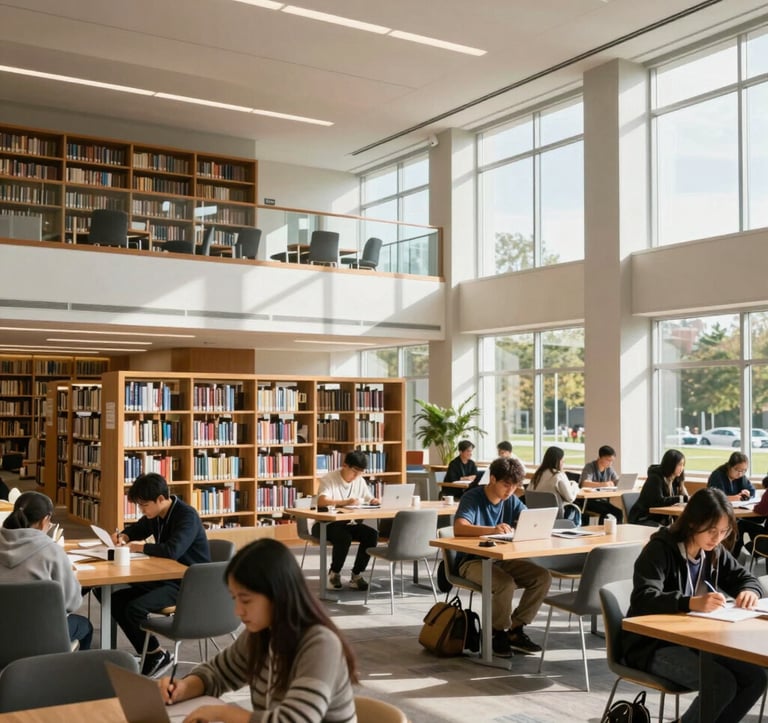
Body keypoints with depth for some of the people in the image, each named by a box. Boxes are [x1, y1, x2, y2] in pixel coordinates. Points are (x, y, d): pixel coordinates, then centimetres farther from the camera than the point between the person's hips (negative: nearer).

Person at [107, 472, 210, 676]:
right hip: (165, 578, 9)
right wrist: (123, 536, 4)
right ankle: (146, 653, 6)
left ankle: (156, 654, 0)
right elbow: (137, 529, 28)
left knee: (135, 608, -24)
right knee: (116, 600, -3)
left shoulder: (187, 516, -20)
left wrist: (141, 547, -20)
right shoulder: (155, 515, 6)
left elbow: (172, 550, -35)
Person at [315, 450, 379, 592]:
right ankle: (334, 573, -9)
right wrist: (345, 502, -39)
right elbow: (321, 501, -29)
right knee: (344, 538, -36)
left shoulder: (360, 480, 7)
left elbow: (369, 499, 9)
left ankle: (356, 574, -9)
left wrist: (374, 501, -16)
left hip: (348, 523, 6)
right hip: (325, 524, -6)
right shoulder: (329, 479, -13)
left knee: (372, 534, -21)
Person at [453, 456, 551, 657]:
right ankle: (499, 633, -8)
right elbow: (459, 528, -30)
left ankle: (515, 630, -2)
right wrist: (492, 530, -46)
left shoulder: (511, 500, 5)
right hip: (472, 561, -6)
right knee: (506, 583, -34)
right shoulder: (472, 498, -14)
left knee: (543, 577, -14)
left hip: (502, 559, 7)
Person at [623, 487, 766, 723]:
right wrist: (691, 603, -47)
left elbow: (744, 578, 16)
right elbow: (643, 599, -31)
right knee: (722, 684, -26)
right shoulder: (660, 549, -18)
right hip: (653, 644, -8)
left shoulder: (715, 552, 6)